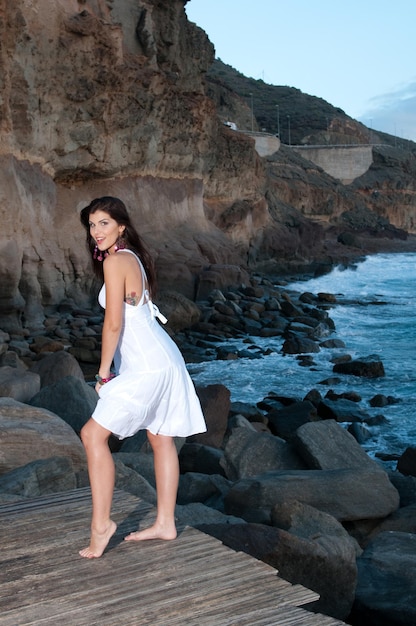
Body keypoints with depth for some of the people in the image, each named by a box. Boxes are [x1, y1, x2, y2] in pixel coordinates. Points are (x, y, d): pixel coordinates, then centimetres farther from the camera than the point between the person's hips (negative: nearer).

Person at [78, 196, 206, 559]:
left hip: (146, 366, -10)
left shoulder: (114, 261, -14)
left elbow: (114, 324, -17)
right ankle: (165, 523, 24)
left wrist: (103, 373, -8)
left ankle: (101, 524, -5)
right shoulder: (134, 257, 14)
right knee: (162, 440, 14)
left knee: (94, 434, -7)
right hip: (163, 359, 10)